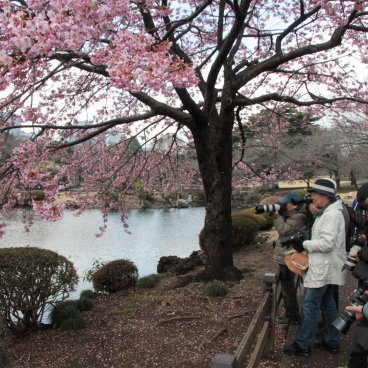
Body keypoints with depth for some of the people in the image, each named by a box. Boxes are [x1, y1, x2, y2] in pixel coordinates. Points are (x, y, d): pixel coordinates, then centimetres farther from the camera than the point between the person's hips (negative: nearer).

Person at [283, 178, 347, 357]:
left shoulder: (332, 214, -20)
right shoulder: (326, 213, 12)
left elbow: (327, 244, -25)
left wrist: (304, 244, -15)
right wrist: (305, 244, 4)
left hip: (324, 268, -10)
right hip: (325, 267, 10)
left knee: (310, 306, -4)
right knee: (327, 304, 17)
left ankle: (302, 345, 5)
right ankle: (331, 341, 28)